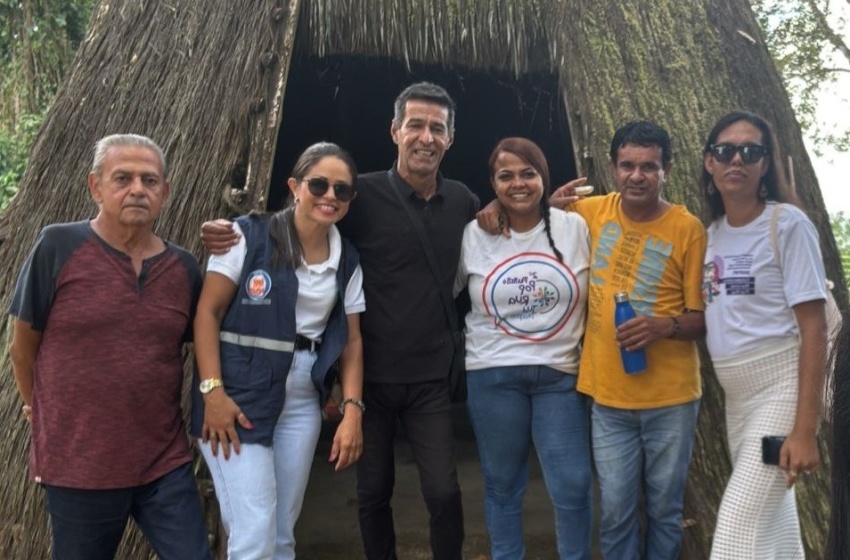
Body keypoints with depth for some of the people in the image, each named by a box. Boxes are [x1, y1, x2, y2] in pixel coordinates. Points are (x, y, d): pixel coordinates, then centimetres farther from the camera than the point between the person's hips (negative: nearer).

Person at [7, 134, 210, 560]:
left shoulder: (184, 267, 2)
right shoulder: (57, 247, -8)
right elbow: (23, 348, 0)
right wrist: (46, 421, 7)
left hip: (167, 463, 3)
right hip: (78, 465, -3)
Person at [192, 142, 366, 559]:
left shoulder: (348, 262, 7)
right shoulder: (248, 235, -6)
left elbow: (351, 340, 8)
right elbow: (207, 312, -7)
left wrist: (352, 410, -2)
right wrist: (212, 390, -15)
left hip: (302, 403, 5)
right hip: (239, 397, -4)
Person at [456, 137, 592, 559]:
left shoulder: (576, 227, 0)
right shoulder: (474, 235, 0)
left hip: (561, 374, 0)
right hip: (493, 374, 1)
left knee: (572, 486, 2)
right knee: (502, 485, 13)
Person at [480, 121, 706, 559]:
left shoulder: (687, 229, -7)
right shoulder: (591, 213, 0)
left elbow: (704, 318, -3)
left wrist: (666, 326, -23)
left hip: (671, 398, -1)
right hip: (608, 396, 1)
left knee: (665, 510, 14)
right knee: (615, 511, 7)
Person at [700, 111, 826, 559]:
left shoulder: (787, 224, -10)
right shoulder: (712, 234, 8)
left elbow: (814, 328, -15)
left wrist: (805, 429, -19)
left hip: (780, 391, -6)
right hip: (736, 396, 7)